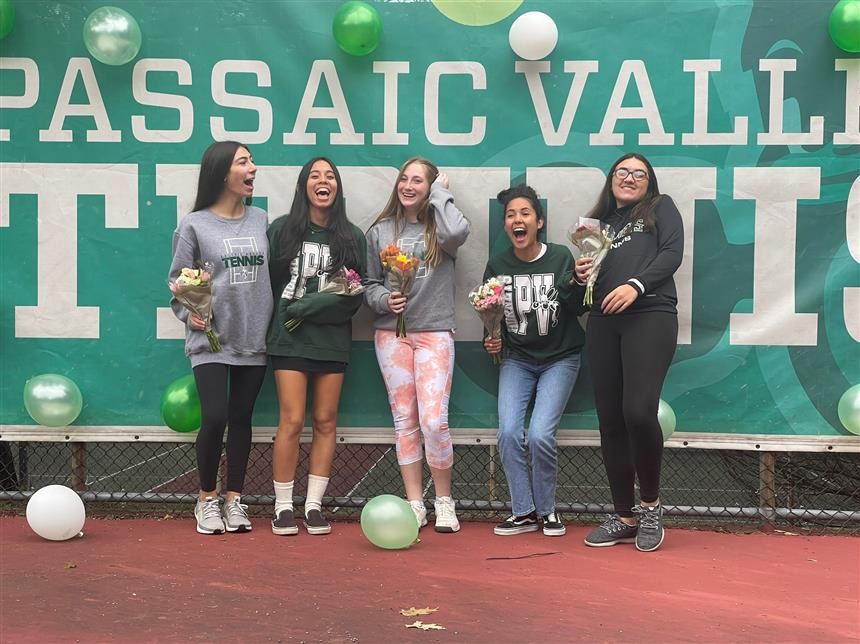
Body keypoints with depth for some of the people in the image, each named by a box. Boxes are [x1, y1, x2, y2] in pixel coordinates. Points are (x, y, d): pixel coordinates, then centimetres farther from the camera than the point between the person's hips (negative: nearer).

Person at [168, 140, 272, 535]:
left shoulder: (261, 220, 8)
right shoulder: (195, 225, -2)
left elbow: (274, 273, 10)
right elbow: (178, 280, 0)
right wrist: (188, 314, -15)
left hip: (254, 339, 3)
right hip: (210, 340, -3)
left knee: (241, 419, 7)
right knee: (214, 418, -10)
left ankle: (234, 499, 18)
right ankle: (207, 499, 10)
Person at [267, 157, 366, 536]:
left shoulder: (351, 238, 5)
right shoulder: (281, 230, 2)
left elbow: (353, 296, 2)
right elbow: (267, 284, 1)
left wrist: (304, 307, -10)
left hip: (333, 341, 2)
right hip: (290, 339, -2)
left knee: (325, 422, 4)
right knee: (292, 421, -5)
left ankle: (314, 505, 11)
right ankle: (283, 507, 5)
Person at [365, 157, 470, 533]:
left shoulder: (438, 227, 3)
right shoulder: (380, 231, 10)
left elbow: (457, 232, -22)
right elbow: (370, 284, 14)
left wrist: (440, 192, -7)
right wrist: (384, 299, -9)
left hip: (434, 333, -2)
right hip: (391, 333, 3)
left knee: (434, 421, -11)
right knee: (404, 421, 5)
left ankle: (444, 502, 7)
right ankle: (415, 504, 13)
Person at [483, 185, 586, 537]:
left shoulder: (560, 257, -10)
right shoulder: (497, 266, -3)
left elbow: (576, 310, -10)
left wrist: (580, 283, -27)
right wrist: (491, 340, -8)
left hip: (560, 358, -2)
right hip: (517, 359, 3)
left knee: (540, 435, -17)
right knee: (508, 433, -15)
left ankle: (547, 509, 7)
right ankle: (523, 512, 3)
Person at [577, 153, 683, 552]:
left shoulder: (660, 208, 14)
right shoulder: (599, 222, 26)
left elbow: (672, 253, -2)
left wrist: (635, 285, -16)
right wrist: (582, 276, 3)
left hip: (650, 316, -5)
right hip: (603, 323, 5)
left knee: (638, 412, -21)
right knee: (610, 422, 1)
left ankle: (650, 504, -1)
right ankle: (625, 518, 11)